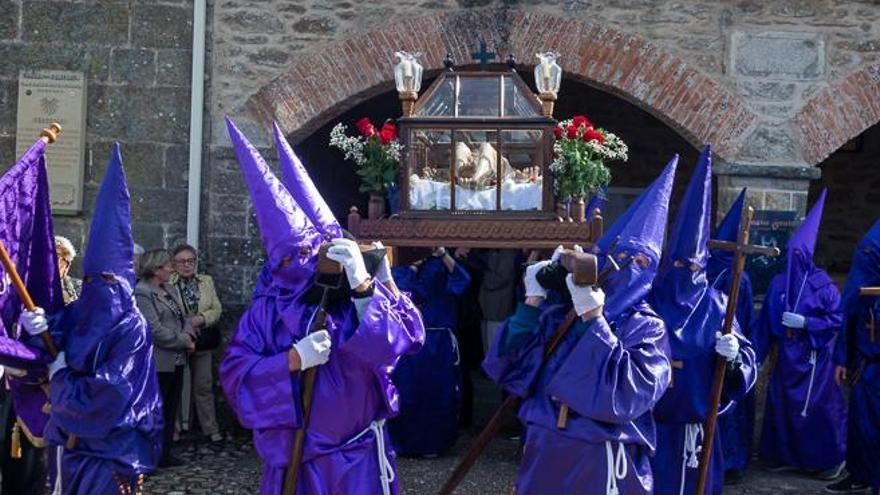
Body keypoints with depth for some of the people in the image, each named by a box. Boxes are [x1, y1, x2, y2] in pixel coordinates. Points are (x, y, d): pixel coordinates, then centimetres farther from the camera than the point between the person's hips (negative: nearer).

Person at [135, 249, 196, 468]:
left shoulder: (170, 290, 14)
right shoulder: (141, 293, -14)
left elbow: (183, 318, 16)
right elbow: (155, 330, -20)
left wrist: (188, 334, -6)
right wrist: (183, 342, -13)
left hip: (176, 361, 9)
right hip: (157, 364, -9)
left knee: (171, 410, 14)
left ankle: (165, 453, 23)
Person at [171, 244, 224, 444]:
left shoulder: (207, 281, 8)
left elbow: (217, 309, 5)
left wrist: (201, 319, -12)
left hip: (202, 342, 4)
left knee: (204, 386, 10)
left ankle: (211, 429, 18)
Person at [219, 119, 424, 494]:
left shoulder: (363, 293, -4)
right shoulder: (269, 309, -2)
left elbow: (406, 337, -20)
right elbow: (234, 372, -9)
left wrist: (364, 285, -29)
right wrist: (292, 360, -22)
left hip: (356, 456, -1)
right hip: (291, 455, 1)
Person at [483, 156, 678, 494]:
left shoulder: (647, 329, -4)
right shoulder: (559, 315, 6)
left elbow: (625, 395, -21)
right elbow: (508, 370, -3)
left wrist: (593, 317, -20)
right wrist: (533, 302, -8)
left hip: (601, 464, -3)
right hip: (542, 455, 4)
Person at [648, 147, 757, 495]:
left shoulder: (715, 305, 1)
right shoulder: (646, 298, -2)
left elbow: (746, 360, 0)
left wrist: (734, 354, -21)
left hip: (692, 424, 1)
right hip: (644, 420, -1)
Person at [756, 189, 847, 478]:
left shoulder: (822, 284, -10)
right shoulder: (778, 283, 3)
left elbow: (838, 319, -11)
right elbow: (766, 322, 6)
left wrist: (805, 322, -18)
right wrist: (756, 353, 5)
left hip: (813, 357, -5)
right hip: (786, 355, 5)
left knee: (817, 408, 0)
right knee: (781, 405, 9)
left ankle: (833, 458, 17)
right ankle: (786, 455, 23)